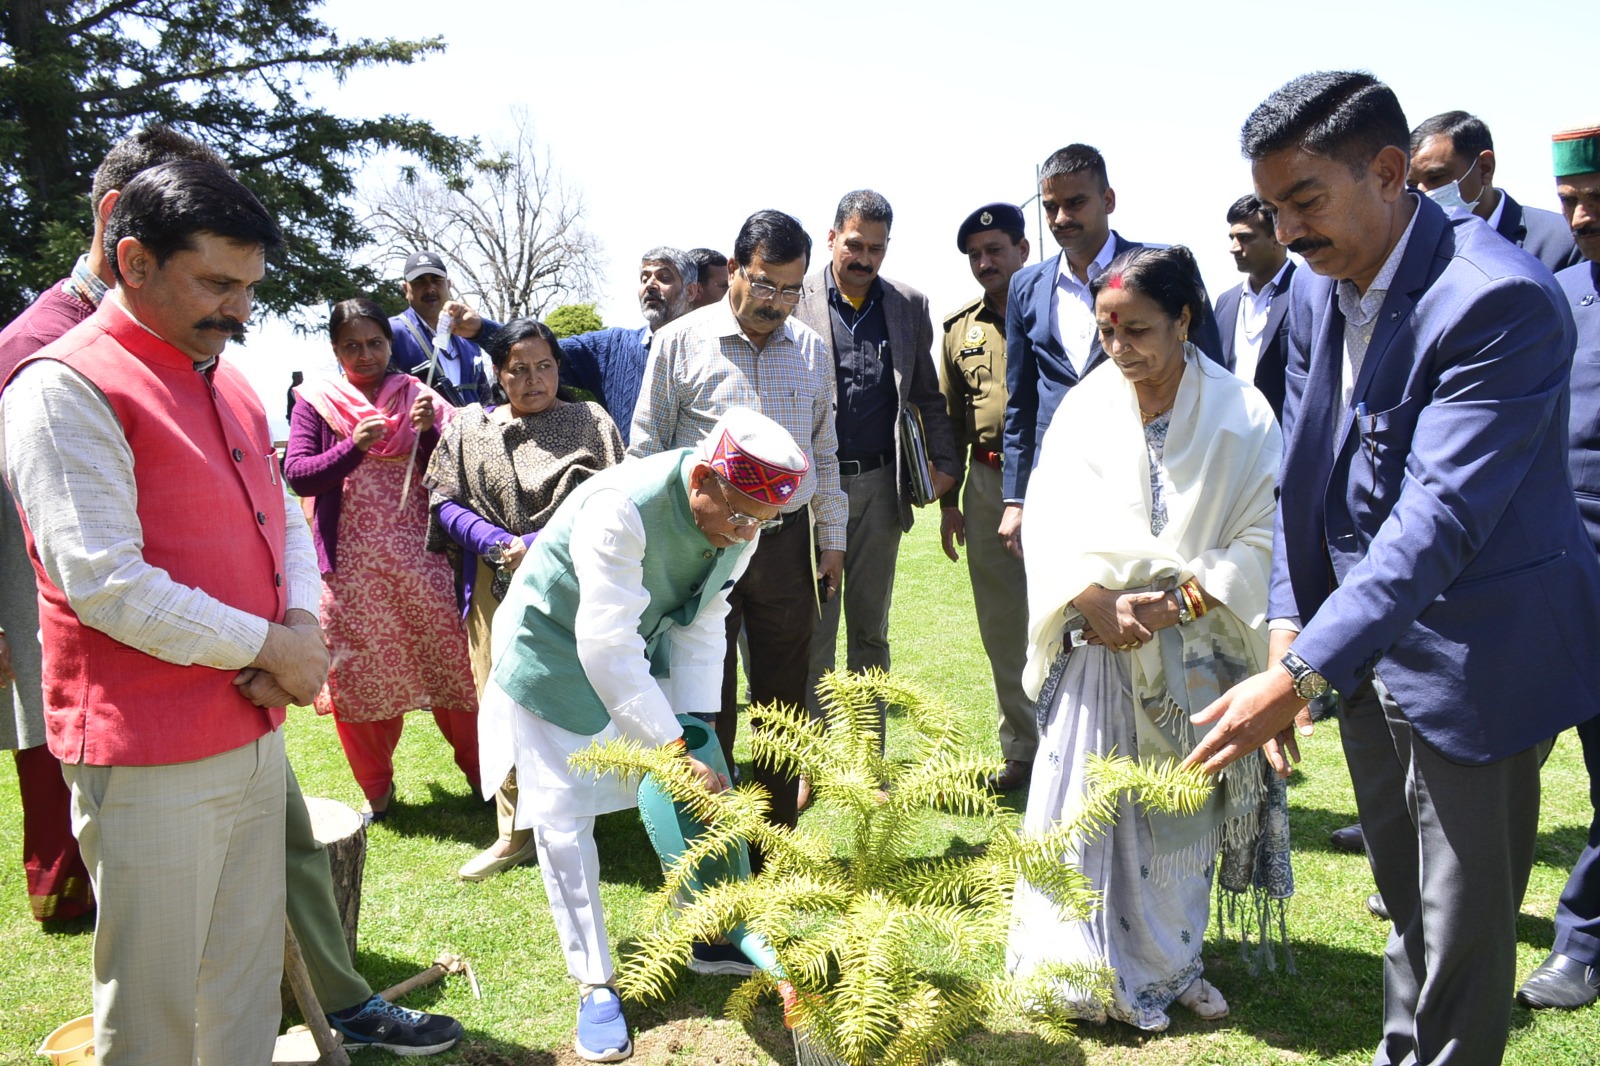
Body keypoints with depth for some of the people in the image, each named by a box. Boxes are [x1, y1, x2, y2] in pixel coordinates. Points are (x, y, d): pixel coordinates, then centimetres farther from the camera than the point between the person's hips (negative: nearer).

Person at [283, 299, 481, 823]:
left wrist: (429, 432, -15)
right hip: (349, 563, 0)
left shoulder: (418, 397, 8)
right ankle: (376, 789, 23)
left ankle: (482, 774, 16)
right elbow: (297, 474, -6)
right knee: (356, 677, 6)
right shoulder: (316, 401, 5)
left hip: (419, 559, 0)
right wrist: (354, 446, -21)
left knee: (452, 664, 0)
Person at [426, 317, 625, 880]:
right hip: (496, 590, 3)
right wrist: (498, 545, -10)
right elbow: (444, 501, 7)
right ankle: (514, 832, 16)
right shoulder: (470, 427, 11)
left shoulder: (591, 422, 3)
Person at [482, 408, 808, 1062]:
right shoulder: (620, 509, -38)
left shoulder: (740, 520, -15)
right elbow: (606, 647, -38)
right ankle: (595, 984, 10)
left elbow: (700, 630, -8)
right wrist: (672, 751, -36)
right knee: (563, 821, -4)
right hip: (555, 651, -6)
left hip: (640, 649, 6)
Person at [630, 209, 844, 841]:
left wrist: (832, 543, 13)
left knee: (783, 697, 10)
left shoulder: (812, 351, 9)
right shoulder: (680, 343, -2)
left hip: (786, 544, 3)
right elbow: (646, 451, 0)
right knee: (706, 701, 6)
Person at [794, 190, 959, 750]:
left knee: (870, 628, 11)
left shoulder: (909, 305, 9)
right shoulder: (796, 300, 0)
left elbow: (927, 395, 15)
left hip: (880, 485, 3)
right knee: (814, 628, 2)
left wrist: (946, 462, 3)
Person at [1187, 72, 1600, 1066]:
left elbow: (1440, 518, -30)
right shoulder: (1316, 288, 2)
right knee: (1405, 903, 23)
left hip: (1473, 655, -7)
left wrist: (1299, 677, -34)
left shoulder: (1501, 298, -23)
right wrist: (1287, 630, -5)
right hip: (1365, 643, 7)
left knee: (1464, 935, 8)